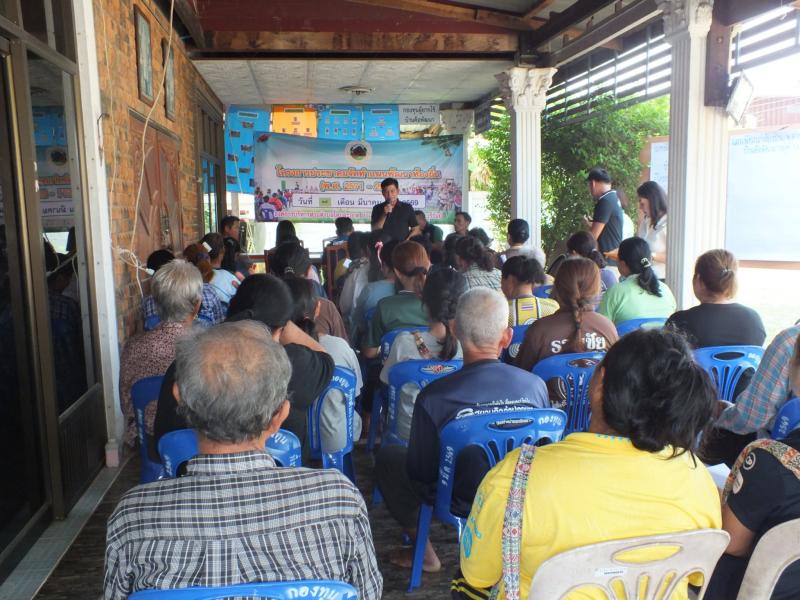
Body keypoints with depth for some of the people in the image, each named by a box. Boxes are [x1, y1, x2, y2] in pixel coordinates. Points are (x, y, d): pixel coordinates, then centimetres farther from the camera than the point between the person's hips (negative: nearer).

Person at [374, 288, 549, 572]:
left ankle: (425, 552, 24)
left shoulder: (434, 395, -27)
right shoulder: (535, 385, -16)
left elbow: (420, 472, -13)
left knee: (387, 457, 18)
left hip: (462, 504, -4)